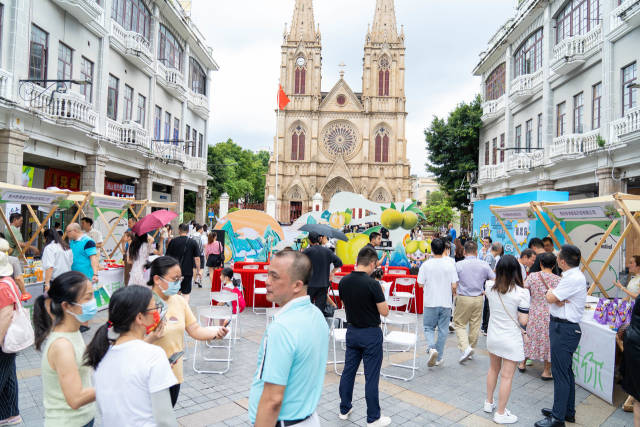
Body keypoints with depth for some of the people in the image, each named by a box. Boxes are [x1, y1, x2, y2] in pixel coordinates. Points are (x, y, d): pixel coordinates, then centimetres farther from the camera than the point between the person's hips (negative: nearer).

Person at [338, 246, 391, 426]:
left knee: (348, 371, 16)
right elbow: (384, 312, -15)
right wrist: (381, 295, 0)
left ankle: (344, 409, 29)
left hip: (352, 331, 6)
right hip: (371, 334, -6)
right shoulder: (372, 284, -22)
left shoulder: (344, 282, -4)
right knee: (371, 377, 4)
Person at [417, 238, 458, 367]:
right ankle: (439, 358, 20)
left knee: (428, 328, 13)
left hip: (431, 303, -1)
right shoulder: (450, 264, -7)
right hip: (446, 303, 1)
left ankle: (431, 348, -11)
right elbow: (454, 285, -6)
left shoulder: (426, 264, -10)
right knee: (443, 330, 13)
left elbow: (420, 284, -6)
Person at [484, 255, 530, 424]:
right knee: (506, 376, 8)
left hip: (492, 337, 5)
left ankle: (489, 403, 39)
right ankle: (500, 413, 20)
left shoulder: (490, 287, -8)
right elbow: (523, 321, -16)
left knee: (493, 369, 24)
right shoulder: (522, 292, -19)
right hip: (511, 339, -5)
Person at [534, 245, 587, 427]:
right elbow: (554, 299, 8)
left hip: (564, 329, -10)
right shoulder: (573, 275, 11)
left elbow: (550, 298, -20)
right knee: (566, 372, 20)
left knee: (560, 373, -2)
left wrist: (551, 292, 1)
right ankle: (568, 411, 34)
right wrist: (558, 299, -14)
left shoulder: (574, 279, -22)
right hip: (562, 327, 10)